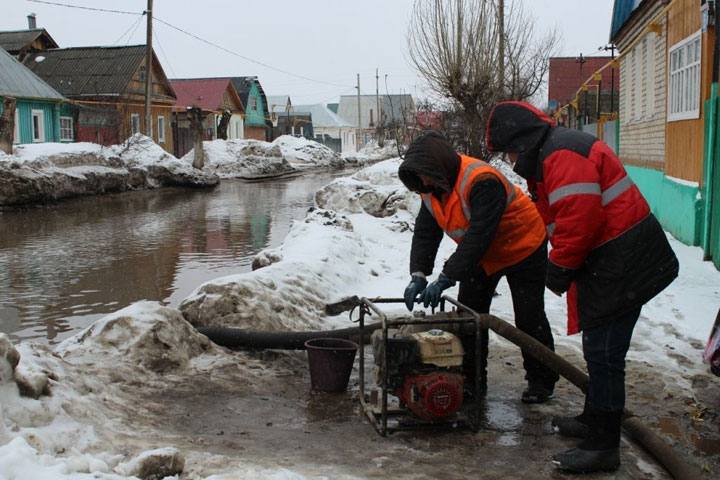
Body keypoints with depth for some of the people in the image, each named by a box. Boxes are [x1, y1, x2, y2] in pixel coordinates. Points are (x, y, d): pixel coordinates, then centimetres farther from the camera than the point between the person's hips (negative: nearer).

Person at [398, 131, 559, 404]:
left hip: (523, 249, -7)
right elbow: (425, 233, -12)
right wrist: (418, 275, -26)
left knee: (529, 318, -2)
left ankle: (541, 381, 14)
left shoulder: (482, 182, -37)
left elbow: (478, 236, -41)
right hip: (482, 256, 7)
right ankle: (472, 380, 14)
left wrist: (445, 279, -42)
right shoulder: (431, 187, -10)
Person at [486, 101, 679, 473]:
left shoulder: (562, 155, -19)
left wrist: (558, 270, -15)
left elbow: (579, 219, -27)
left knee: (603, 354, -5)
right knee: (599, 349, 21)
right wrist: (563, 269, 13)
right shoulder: (550, 155, 17)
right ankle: (594, 421, 37)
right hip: (614, 262, 11)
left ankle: (602, 447, 4)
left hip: (620, 266, -11)